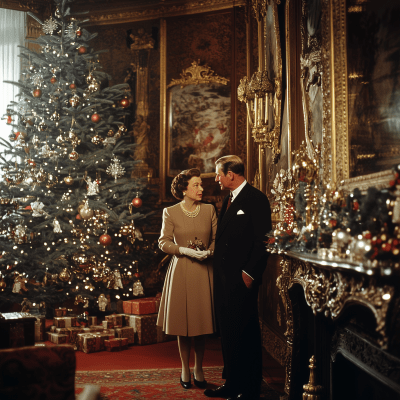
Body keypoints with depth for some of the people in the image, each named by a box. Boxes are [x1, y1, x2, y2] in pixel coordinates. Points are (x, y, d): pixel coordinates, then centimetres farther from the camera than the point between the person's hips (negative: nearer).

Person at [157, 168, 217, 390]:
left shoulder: (209, 210, 3)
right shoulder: (170, 212, -2)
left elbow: (217, 237, 6)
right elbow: (164, 242, -2)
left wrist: (210, 251, -14)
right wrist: (185, 250, -15)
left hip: (204, 271, 2)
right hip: (181, 270, -1)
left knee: (202, 321, 5)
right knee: (183, 321, 5)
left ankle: (198, 369, 20)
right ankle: (185, 369, 20)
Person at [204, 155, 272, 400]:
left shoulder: (256, 199, -10)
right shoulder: (228, 200, 17)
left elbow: (263, 240, -15)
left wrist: (250, 272, -17)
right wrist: (219, 269, 10)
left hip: (243, 278, -9)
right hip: (224, 278, 9)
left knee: (246, 334, -1)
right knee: (227, 332, 14)